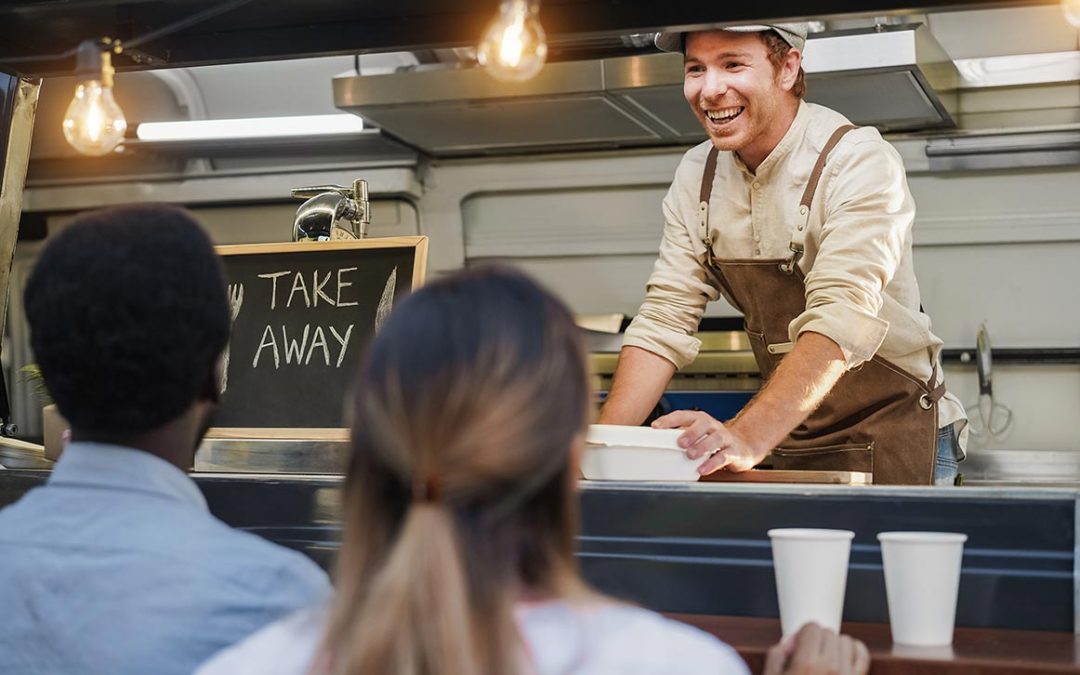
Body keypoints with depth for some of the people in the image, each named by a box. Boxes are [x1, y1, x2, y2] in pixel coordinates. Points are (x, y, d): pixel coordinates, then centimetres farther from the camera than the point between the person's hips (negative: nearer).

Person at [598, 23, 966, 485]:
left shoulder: (860, 163, -19)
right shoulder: (696, 176, -1)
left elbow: (841, 322, -31)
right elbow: (665, 318, -4)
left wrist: (746, 438, -44)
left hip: (890, 432, -5)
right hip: (791, 441, 5)